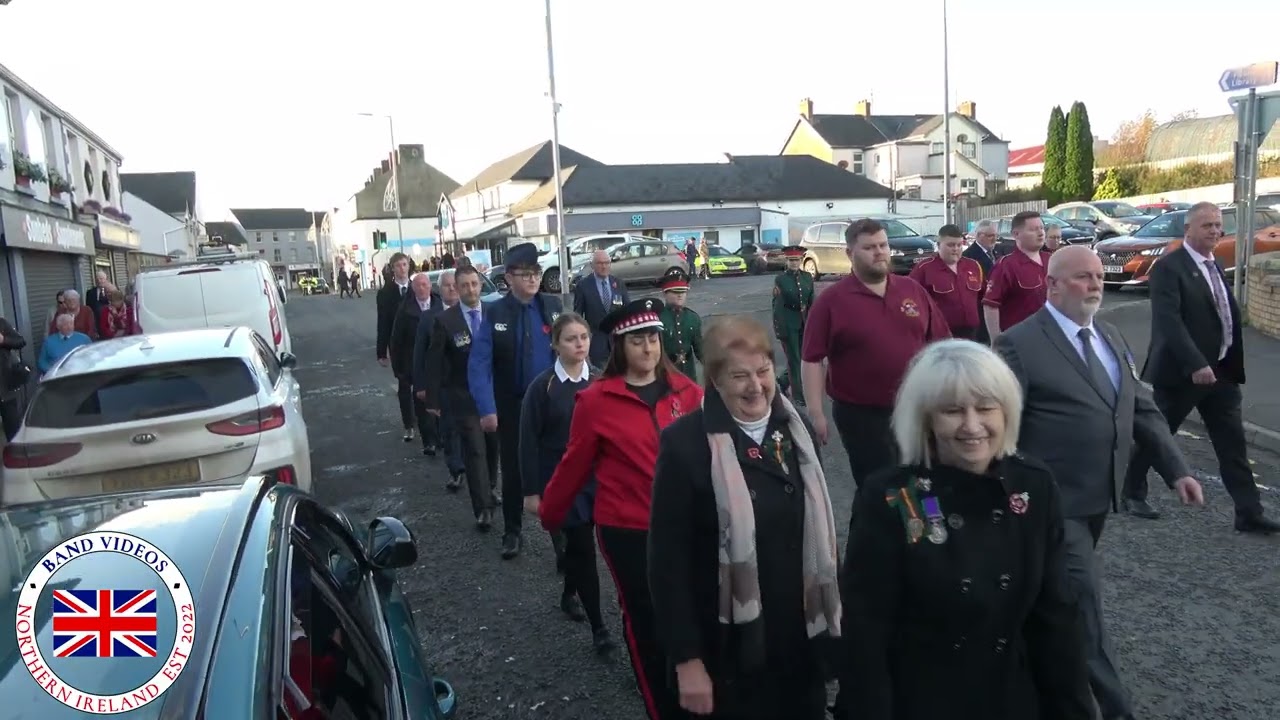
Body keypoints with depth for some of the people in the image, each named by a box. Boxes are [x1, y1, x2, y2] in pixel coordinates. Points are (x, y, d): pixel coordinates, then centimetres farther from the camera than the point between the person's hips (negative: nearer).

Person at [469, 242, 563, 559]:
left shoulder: (553, 306, -3)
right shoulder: (494, 313, -9)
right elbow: (478, 363, -13)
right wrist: (486, 409, -20)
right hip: (512, 406, -1)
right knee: (513, 471, 12)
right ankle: (512, 531, 29)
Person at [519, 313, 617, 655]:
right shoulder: (542, 386, -9)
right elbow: (529, 441, -7)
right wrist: (531, 490, -9)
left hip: (598, 477, 3)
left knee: (579, 547, 16)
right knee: (582, 550, -3)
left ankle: (569, 595, 43)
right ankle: (598, 626, 8)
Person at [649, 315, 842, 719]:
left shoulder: (793, 429, 2)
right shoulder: (685, 444, -17)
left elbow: (819, 530, 10)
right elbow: (668, 562, -15)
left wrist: (835, 610, 11)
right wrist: (686, 659, -15)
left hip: (804, 637, 5)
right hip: (732, 652, -5)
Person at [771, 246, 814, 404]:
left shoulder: (808, 277, 5)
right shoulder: (780, 280, -7)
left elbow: (812, 302, 8)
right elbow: (777, 306, -10)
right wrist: (779, 329, -14)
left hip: (805, 324, 5)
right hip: (789, 324, -5)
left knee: (803, 357, 12)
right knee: (794, 359, 1)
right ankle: (799, 395, 8)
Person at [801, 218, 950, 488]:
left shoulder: (913, 289, 3)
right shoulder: (831, 301, -9)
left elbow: (940, 343, 9)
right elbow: (812, 360, -9)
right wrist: (816, 414, -13)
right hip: (861, 415, -4)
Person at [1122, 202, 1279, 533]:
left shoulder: (1213, 266, 13)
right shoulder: (1168, 267, -14)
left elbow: (1228, 316, 15)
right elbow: (1168, 321, -22)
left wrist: (1232, 365, 11)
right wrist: (1195, 364, -27)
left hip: (1220, 370, 8)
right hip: (1181, 371, -7)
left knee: (1233, 443, 7)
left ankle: (1249, 513, 12)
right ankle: (1131, 493, 24)